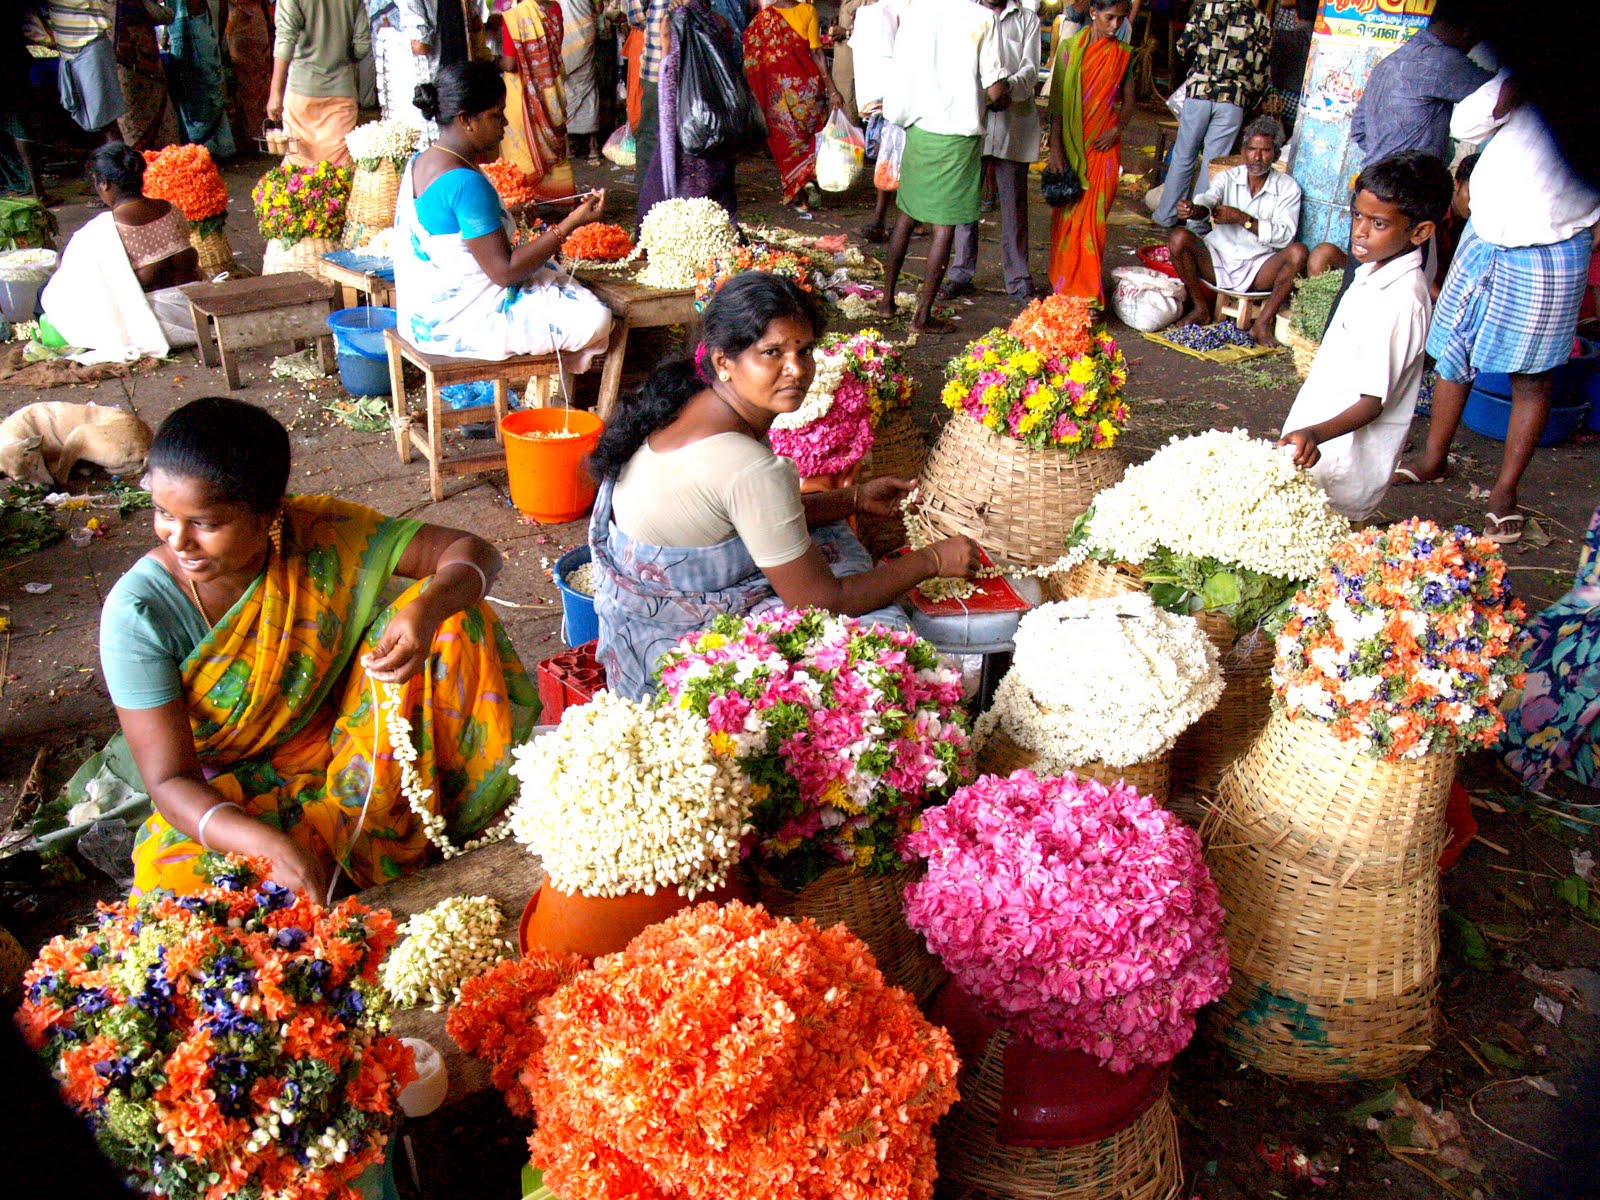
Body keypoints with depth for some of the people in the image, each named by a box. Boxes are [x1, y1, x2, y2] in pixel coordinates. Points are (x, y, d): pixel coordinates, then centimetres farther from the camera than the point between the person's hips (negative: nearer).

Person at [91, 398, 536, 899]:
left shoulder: (323, 536, -16)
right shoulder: (141, 610, -21)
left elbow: (474, 552, -14)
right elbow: (169, 780, -22)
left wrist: (426, 609, -38)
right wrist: (269, 844, -42)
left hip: (345, 752, 2)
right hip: (224, 797, -2)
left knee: (449, 613, -16)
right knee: (176, 886, -35)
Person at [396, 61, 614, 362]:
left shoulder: (420, 163, 6)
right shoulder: (466, 182, -26)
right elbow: (505, 271, -25)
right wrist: (570, 224, -20)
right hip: (456, 323, -11)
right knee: (595, 320, -10)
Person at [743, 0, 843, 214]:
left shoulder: (762, 19, -4)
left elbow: (752, 63, 0)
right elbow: (816, 54, -11)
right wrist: (832, 89, -10)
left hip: (778, 90, 1)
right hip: (808, 84, -1)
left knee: (788, 139, 13)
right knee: (814, 134, 20)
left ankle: (798, 198, 13)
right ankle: (811, 178, -2)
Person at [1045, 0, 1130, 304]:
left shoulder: (1123, 54, 6)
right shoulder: (1070, 48, 1)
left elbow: (1128, 100, 11)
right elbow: (1057, 100, -2)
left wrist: (1117, 129, -8)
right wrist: (1055, 148, -8)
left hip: (1103, 145, 1)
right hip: (1071, 144, -1)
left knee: (1094, 217, -2)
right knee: (1067, 215, 4)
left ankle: (1088, 289, 2)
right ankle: (1063, 284, 16)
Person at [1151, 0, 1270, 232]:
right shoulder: (1261, 23, 3)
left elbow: (1183, 46, 4)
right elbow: (1260, 73, 2)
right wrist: (1248, 96, 18)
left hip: (1199, 92, 0)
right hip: (1233, 100, 0)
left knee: (1183, 156, 12)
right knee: (1214, 162, 6)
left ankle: (1167, 214, 16)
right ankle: (1199, 221, 9)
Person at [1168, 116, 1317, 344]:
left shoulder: (1288, 187, 1)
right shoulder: (1228, 177, 3)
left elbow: (1284, 235, -12)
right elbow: (1208, 201, -19)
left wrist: (1243, 219, -23)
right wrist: (1193, 210, -44)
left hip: (1259, 269, -1)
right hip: (1218, 259, 1)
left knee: (1298, 252, -28)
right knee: (1178, 237, -23)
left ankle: (1263, 324, -22)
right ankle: (1201, 308, -7)